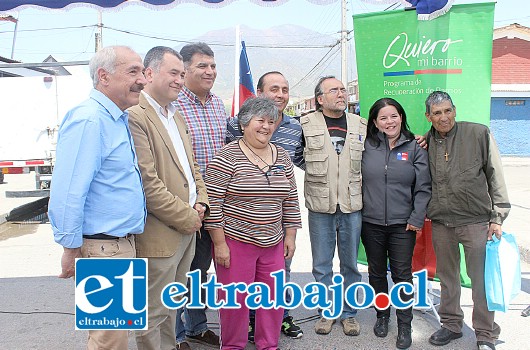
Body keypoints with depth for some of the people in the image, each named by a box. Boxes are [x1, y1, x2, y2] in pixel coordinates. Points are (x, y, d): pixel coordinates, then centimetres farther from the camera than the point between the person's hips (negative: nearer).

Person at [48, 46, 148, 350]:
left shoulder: (118, 119, 10)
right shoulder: (88, 120, -20)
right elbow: (68, 194, -23)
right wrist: (72, 249, -17)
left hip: (123, 242, 9)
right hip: (103, 248, -9)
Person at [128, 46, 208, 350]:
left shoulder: (177, 117, 15)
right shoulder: (135, 116, -16)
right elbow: (148, 182, -21)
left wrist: (201, 202, 2)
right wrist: (187, 218, -15)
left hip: (187, 227, 9)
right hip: (159, 234, -9)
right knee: (154, 312, 6)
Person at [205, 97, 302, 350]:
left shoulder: (282, 158, 7)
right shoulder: (227, 157, -10)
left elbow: (291, 201, 13)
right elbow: (213, 203, -12)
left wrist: (290, 236, 10)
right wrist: (219, 243, -12)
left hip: (273, 243, 5)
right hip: (235, 242, -5)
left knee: (273, 296, 11)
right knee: (235, 299, 5)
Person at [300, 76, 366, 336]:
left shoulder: (360, 125, 7)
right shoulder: (306, 124, -2)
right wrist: (315, 174, 1)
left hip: (352, 206, 2)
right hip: (320, 206, -2)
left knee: (350, 263, 12)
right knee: (321, 264, 8)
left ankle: (349, 313, 27)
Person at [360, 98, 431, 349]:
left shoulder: (414, 148, 0)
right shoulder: (367, 147, 2)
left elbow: (423, 187, -1)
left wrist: (416, 219, -8)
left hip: (402, 225, -1)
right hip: (371, 223, 2)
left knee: (402, 274, 4)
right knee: (376, 272, 14)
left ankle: (405, 325, 19)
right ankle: (382, 316, 34)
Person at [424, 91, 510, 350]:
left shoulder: (478, 134, -4)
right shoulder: (426, 143, 5)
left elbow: (496, 177, -2)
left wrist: (497, 217, -5)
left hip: (476, 221, -3)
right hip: (440, 222, 4)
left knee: (481, 280, 3)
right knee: (447, 277, 15)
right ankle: (451, 324, 33)